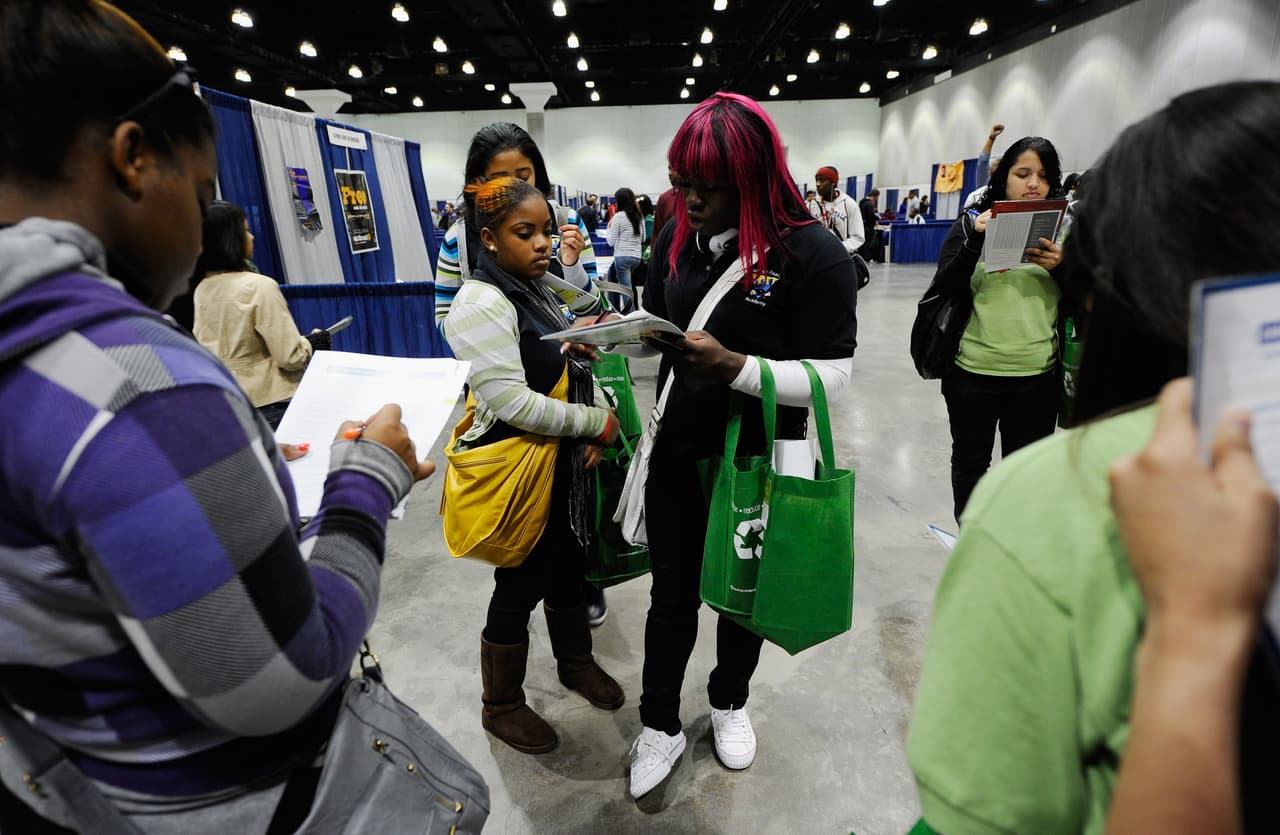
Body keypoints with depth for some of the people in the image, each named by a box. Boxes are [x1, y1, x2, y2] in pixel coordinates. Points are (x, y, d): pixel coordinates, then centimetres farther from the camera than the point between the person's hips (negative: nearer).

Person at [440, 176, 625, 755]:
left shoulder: (538, 290, 9)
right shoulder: (482, 305, -20)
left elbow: (576, 365, 14)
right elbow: (513, 402, -27)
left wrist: (597, 434, -3)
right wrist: (597, 422, -17)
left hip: (566, 462, 8)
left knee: (570, 565, 22)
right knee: (521, 586, 8)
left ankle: (575, 662, 47)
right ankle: (501, 706, 33)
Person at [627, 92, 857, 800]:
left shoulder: (814, 255, -16)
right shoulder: (677, 237, 0)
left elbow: (831, 378, -19)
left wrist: (735, 367, -30)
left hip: (760, 462, -3)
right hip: (677, 452, 3)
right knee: (672, 596, 14)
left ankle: (729, 701, 48)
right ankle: (660, 725, 37)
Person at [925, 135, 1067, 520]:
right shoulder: (972, 222, 3)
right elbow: (944, 288, -8)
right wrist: (975, 241, -21)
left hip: (1037, 375, 1)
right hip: (973, 372, -1)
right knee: (970, 462, 13)